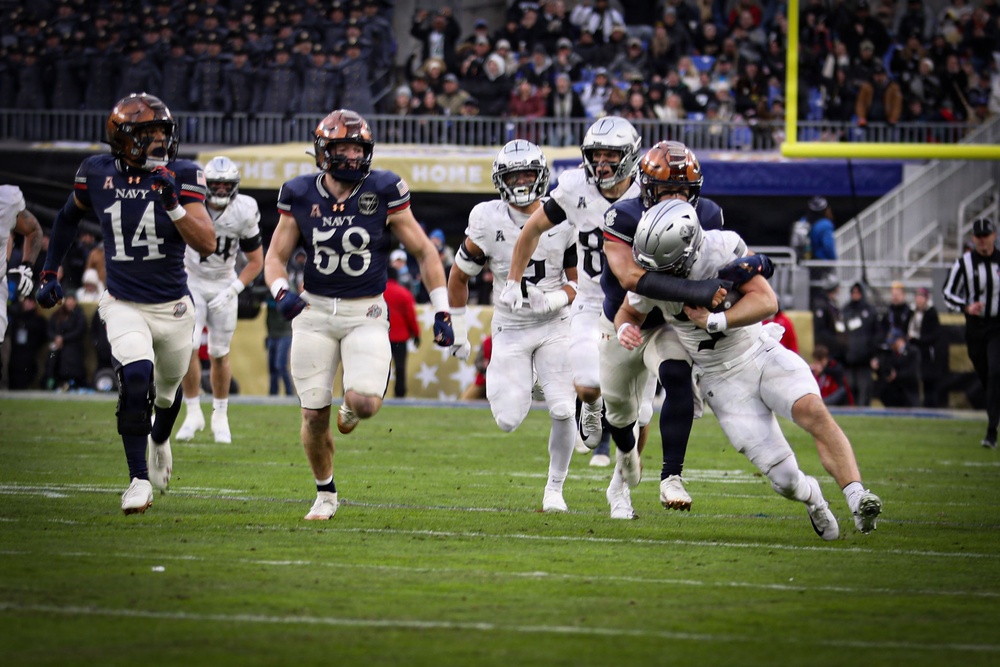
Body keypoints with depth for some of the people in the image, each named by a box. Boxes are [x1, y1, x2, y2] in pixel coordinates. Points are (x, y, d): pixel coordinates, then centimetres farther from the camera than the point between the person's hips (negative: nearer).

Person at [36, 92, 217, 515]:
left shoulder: (180, 177, -11)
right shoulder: (98, 175, -6)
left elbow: (207, 245, -18)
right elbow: (69, 217, 15)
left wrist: (173, 205, -31)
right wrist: (49, 272, 14)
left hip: (173, 306, 1)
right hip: (124, 305, -1)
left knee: (167, 390, 19)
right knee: (136, 381, -23)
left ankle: (160, 440, 55)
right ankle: (139, 479, -13)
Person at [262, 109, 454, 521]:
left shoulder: (383, 193, -7)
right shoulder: (301, 196, -3)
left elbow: (425, 253, 1)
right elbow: (276, 256, 6)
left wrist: (442, 313, -1)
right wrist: (281, 293, -16)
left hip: (365, 313, -1)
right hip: (314, 312, 1)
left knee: (365, 403, -22)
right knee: (314, 416, -1)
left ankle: (352, 406, 18)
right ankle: (325, 494, 24)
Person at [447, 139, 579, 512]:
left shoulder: (563, 220, -7)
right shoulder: (488, 222, -9)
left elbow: (580, 282, 1)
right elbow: (459, 277, 5)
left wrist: (551, 300, -19)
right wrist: (458, 332, 8)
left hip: (554, 327, 0)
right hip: (510, 330, 0)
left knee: (562, 411, -14)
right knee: (509, 421, -10)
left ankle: (555, 487, 8)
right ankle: (515, 384, 27)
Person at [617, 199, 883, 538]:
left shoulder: (722, 248, -20)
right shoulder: (648, 273, -13)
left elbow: (766, 301, -22)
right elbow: (629, 312, 7)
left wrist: (714, 321, -30)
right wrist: (625, 329, -17)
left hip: (761, 353, -1)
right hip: (723, 380, 1)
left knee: (812, 411, -31)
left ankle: (857, 497, -29)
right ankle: (810, 496, 26)